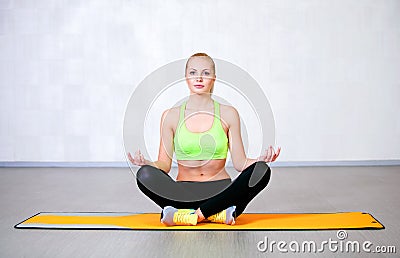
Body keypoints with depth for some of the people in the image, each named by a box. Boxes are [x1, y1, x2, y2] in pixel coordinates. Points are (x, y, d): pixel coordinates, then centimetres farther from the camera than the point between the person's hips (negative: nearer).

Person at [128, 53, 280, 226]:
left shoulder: (228, 114, 4)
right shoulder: (171, 116, 5)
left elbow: (240, 163, 2)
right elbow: (164, 164, 2)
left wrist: (261, 160, -17)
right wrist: (146, 163, -19)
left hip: (221, 190, 0)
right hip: (184, 192, 0)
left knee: (261, 171, -26)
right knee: (145, 174, -27)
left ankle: (194, 215, -25)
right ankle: (218, 214, -27)